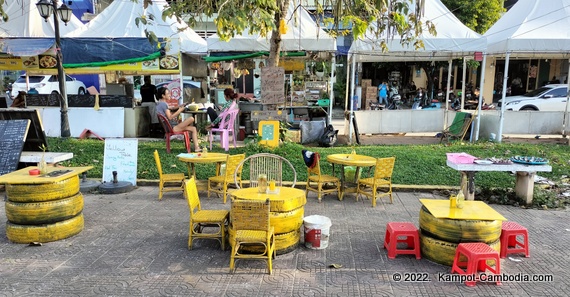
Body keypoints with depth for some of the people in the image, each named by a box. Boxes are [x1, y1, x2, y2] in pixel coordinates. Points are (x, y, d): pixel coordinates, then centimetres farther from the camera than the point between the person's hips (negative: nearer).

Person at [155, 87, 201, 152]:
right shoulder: (163, 104, -14)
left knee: (193, 128, 10)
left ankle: (196, 148, 2)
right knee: (191, 119, -20)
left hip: (170, 126, 11)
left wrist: (177, 108, 9)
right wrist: (179, 110, -13)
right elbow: (170, 117, -21)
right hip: (172, 127, -11)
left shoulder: (159, 104, 17)